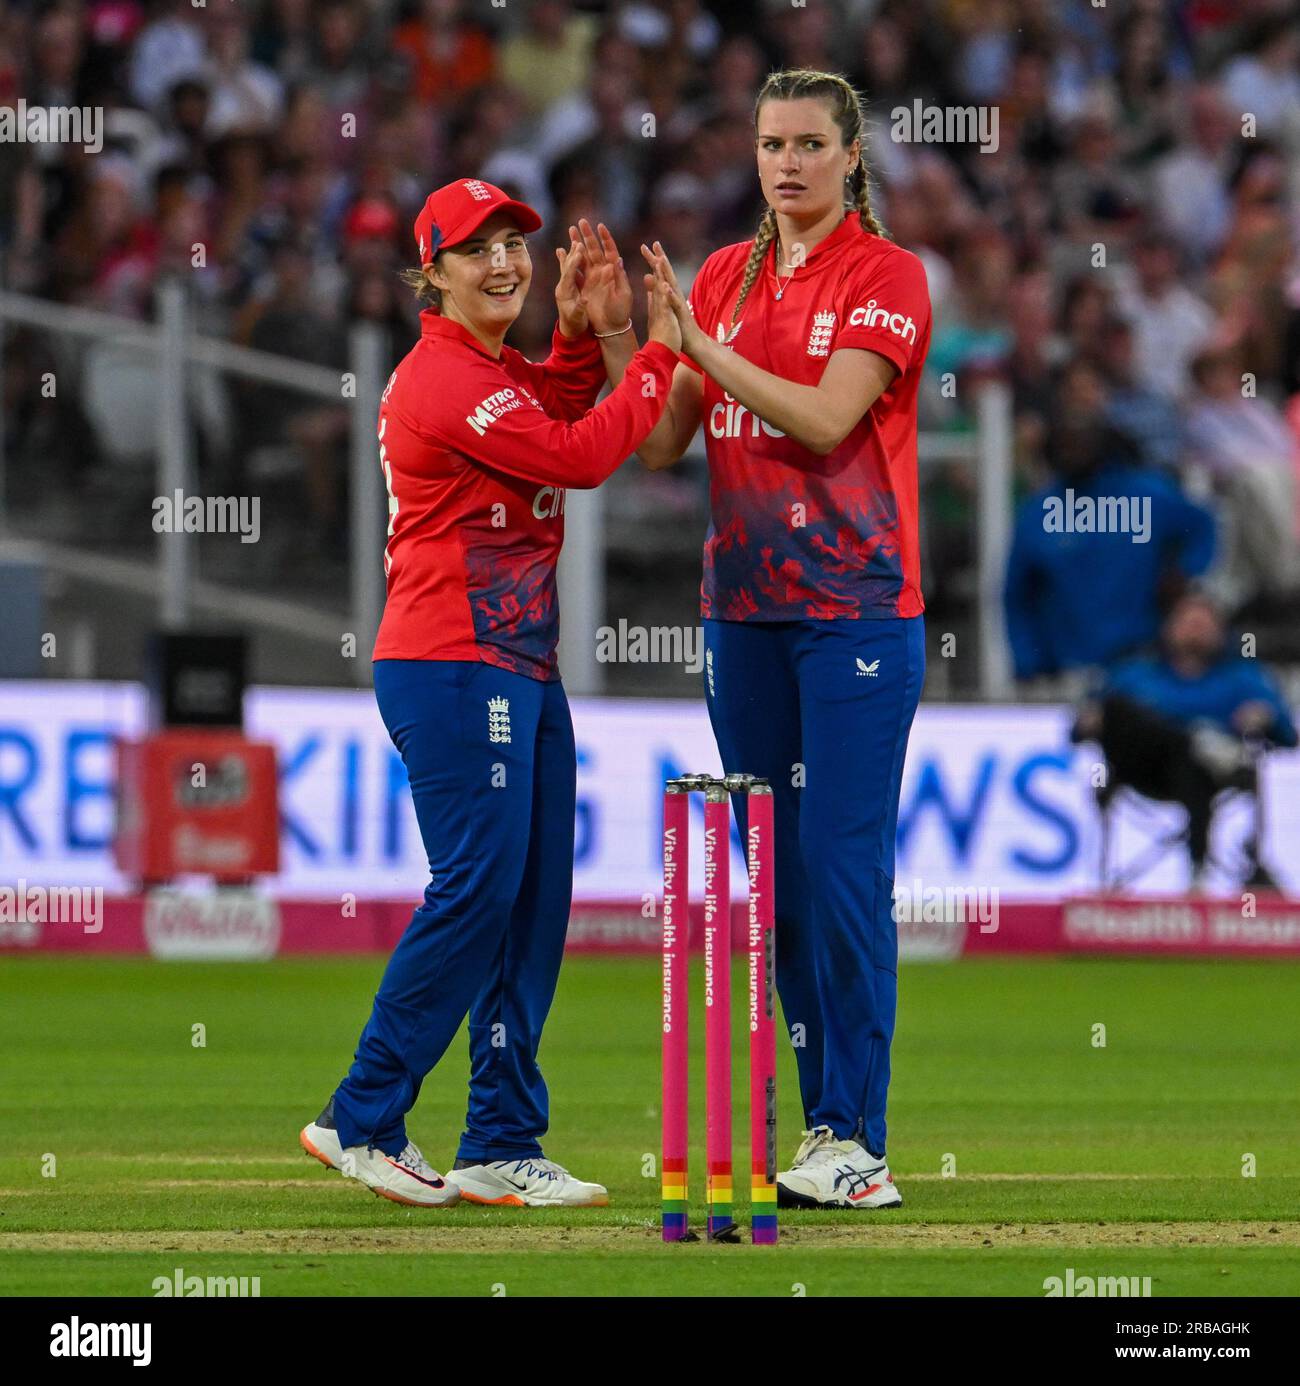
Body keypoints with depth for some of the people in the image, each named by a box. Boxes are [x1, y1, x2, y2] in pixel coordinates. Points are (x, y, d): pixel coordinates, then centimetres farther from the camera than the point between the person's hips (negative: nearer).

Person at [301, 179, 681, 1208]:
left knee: (533, 905, 6)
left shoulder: (506, 376, 18)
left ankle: (503, 1150, 8)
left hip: (523, 671, 10)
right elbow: (579, 456, -17)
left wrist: (587, 332, 8)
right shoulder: (443, 377, -13)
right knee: (477, 890, -13)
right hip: (453, 670, -10)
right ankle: (362, 1121, -5)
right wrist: (658, 353, -10)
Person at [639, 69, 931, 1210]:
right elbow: (661, 442, 8)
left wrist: (695, 340, -16)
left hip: (856, 610, -6)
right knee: (777, 872, 7)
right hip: (744, 606, 6)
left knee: (845, 870, -10)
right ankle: (820, 1126, 12)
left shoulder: (887, 276, -4)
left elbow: (825, 420, -16)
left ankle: (858, 1148, -10)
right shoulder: (726, 277, 13)